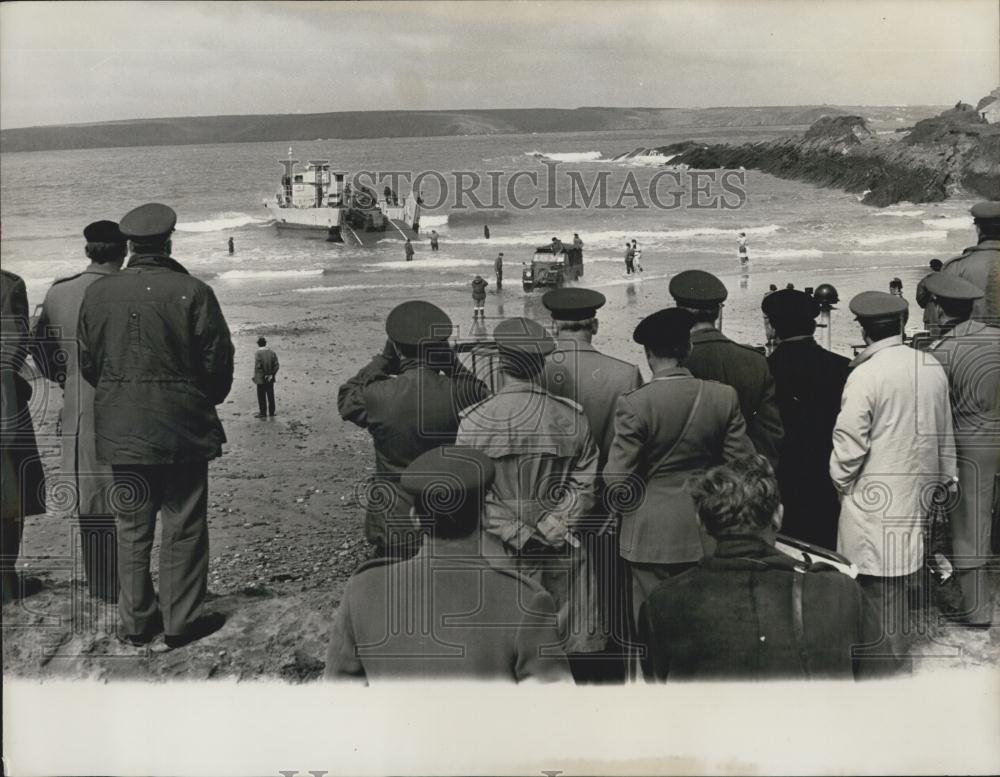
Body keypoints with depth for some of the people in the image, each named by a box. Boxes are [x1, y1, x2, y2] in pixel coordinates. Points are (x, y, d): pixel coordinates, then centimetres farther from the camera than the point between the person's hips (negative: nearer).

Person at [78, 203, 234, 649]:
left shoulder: (97, 293, 0)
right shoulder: (192, 292, -12)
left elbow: (87, 362, 6)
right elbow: (218, 363, -8)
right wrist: (205, 402, 11)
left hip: (118, 430, 4)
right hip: (181, 429, -4)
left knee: (132, 528, 14)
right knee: (183, 527, 6)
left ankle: (136, 621, 22)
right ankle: (182, 621, 11)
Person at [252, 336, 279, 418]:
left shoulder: (258, 353, -13)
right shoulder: (272, 352, 3)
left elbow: (257, 367, -18)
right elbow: (276, 365, 0)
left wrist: (255, 377, -8)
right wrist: (272, 374, 5)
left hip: (261, 379, -5)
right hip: (270, 378, 5)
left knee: (261, 396, 3)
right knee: (270, 396, 12)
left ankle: (263, 413, 5)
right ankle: (271, 412, 17)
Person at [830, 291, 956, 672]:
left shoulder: (865, 375, -18)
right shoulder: (933, 368, 1)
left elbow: (849, 443, -17)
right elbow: (944, 435, 11)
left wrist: (840, 481, 0)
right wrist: (944, 477, 23)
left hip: (876, 499, -7)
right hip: (918, 494, 7)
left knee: (880, 584, 2)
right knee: (905, 576, 17)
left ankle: (890, 656, 10)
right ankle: (899, 644, 28)